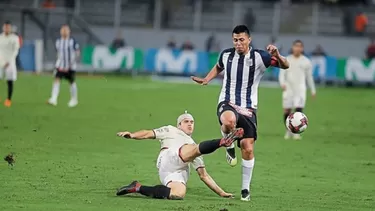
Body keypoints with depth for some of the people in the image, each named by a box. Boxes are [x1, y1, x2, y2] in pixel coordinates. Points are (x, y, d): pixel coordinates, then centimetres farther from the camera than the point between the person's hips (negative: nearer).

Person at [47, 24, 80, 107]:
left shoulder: (73, 41, -7)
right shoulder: (58, 41, 6)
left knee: (72, 82, 9)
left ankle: (74, 100, 27)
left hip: (70, 66, -3)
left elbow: (77, 52, -4)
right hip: (60, 65, 3)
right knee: (57, 80, -14)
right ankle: (53, 99, -21)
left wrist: (73, 61, -14)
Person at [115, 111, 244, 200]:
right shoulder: (171, 131, 31)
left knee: (179, 194, -31)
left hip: (180, 173, 4)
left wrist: (221, 192, 25)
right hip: (169, 158, -4)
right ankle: (223, 141, -57)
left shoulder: (193, 149, 39)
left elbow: (203, 175, 34)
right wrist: (131, 135, -2)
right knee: (196, 149, -28)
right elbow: (149, 134, 18)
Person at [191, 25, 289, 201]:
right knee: (228, 121, -38)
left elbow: (285, 66, -6)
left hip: (248, 108, 0)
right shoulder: (226, 55, 2)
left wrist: (277, 55, -26)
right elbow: (218, 67, 26)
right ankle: (229, 146, -5)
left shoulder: (259, 57, -6)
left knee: (248, 148, -1)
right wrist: (206, 80, 11)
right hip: (227, 103, 0)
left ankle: (245, 188, 16)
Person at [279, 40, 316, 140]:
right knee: (286, 111, 1)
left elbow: (309, 77, 13)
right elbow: (282, 73, 1)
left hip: (300, 89, -1)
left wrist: (313, 90, 13)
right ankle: (289, 131, 19)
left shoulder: (306, 62, 7)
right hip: (288, 89, 1)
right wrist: (282, 83, -18)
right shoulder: (286, 60, 6)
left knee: (299, 110, -14)